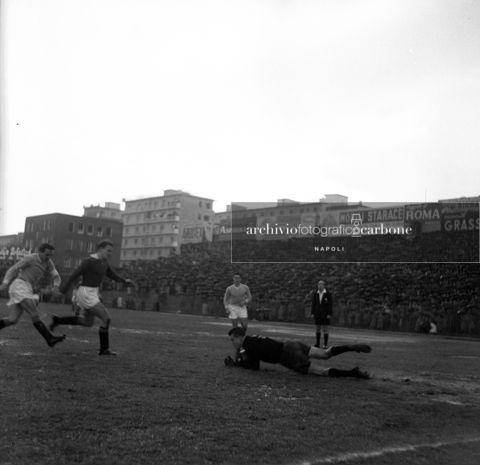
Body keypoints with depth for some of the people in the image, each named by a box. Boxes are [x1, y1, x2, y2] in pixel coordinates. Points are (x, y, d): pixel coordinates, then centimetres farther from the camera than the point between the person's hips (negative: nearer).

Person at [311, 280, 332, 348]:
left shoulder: (328, 293, -7)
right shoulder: (315, 294, 3)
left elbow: (330, 304, -9)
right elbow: (313, 304, 4)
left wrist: (329, 314, -15)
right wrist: (312, 313, -2)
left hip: (325, 313, -3)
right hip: (317, 313, 3)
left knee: (325, 328, -3)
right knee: (317, 328, 3)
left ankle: (325, 344, 3)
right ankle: (317, 343, 8)